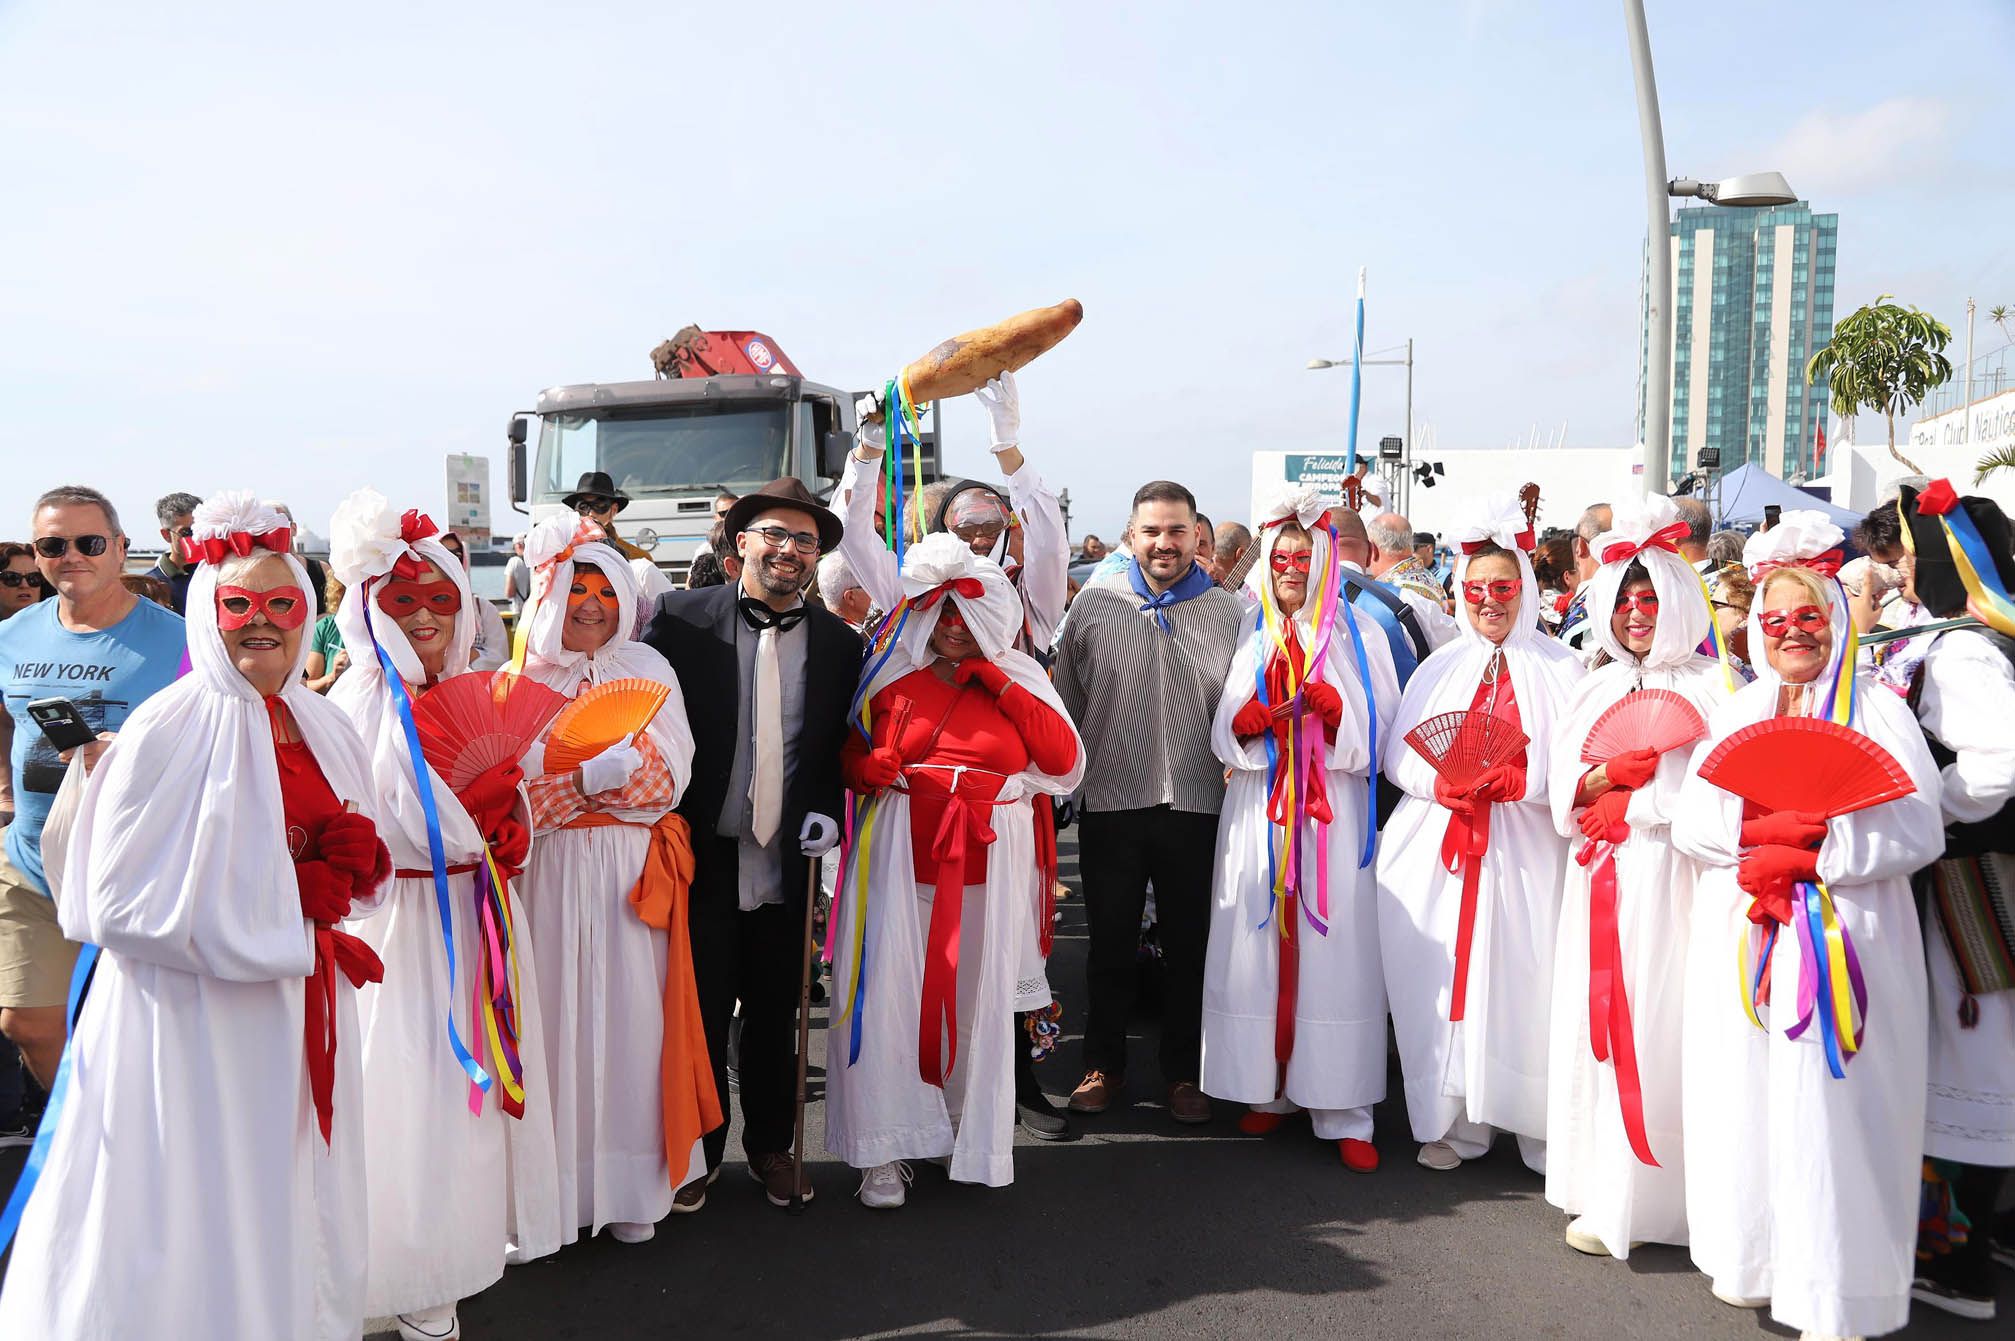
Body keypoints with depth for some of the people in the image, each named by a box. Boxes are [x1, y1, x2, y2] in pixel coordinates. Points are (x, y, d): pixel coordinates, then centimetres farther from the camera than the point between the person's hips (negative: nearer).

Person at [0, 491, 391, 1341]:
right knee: (201, 1219, 5)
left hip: (299, 1013, 6)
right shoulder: (170, 730, -12)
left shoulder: (324, 728, 7)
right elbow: (124, 903, -16)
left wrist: (345, 868, -8)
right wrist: (290, 942, -14)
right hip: (192, 1015, -6)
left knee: (290, 1203, 16)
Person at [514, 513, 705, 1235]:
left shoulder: (646, 669, 8)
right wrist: (590, 776, -16)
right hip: (551, 872, 0)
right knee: (555, 1015, 2)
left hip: (632, 870, 0)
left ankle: (631, 1184, 14)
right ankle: (552, 1184, 14)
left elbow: (671, 773, -2)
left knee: (628, 1013, 2)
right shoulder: (522, 679, 6)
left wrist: (614, 767, -17)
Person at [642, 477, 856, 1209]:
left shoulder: (839, 643, 3)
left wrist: (827, 811, -6)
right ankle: (698, 1149, 29)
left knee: (775, 1015, 15)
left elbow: (843, 751, 11)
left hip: (787, 865, 2)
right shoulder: (680, 619, -4)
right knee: (700, 1011, 9)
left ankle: (770, 1146, 33)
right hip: (701, 857, -2)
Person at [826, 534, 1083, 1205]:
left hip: (989, 864, 0)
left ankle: (975, 1135, 23)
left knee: (979, 997, 4)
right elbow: (852, 757, 15)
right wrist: (871, 769, -9)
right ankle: (885, 1150, 7)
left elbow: (1065, 762, -3)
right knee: (890, 992, -4)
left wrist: (1001, 683, -6)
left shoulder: (1021, 679, 9)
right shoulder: (894, 676, 9)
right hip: (902, 858, 0)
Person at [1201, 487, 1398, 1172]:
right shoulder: (1252, 641, 13)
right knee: (1261, 944, 1)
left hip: (1332, 815, -2)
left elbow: (1377, 736, 0)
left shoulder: (1358, 640, 6)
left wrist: (1331, 708, -17)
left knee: (1335, 950, -5)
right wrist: (1254, 717, -11)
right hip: (1258, 814, 2)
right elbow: (1225, 735, 10)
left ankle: (1343, 1113, 2)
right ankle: (1269, 1088, 15)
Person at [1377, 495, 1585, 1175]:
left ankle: (1534, 1121, 7)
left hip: (1525, 855, -2)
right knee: (1443, 984, 2)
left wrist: (1516, 779, -19)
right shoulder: (1439, 668, 15)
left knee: (1518, 981, -5)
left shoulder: (1560, 670, 6)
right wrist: (1446, 780, -11)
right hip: (1439, 854, 3)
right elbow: (1399, 756, 8)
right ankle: (1456, 1123, 13)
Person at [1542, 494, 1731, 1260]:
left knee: (1647, 1029, -5)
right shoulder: (1598, 688, 17)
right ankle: (1593, 1183, 17)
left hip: (1668, 880, -6)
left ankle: (1630, 1203, 2)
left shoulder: (1709, 687, -2)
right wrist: (1606, 777, -9)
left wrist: (1625, 802, -9)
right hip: (1599, 881, 6)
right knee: (1591, 1020, 7)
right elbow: (1562, 786, 10)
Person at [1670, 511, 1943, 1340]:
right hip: (1740, 942, 4)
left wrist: (1815, 853, -17)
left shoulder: (1879, 713, 3)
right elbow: (1690, 823, 4)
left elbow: (1917, 833, -8)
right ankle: (1749, 1257, 20)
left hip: (1843, 943, -3)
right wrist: (1763, 832, -13)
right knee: (1745, 1096, 6)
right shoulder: (1735, 714, 14)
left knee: (1829, 1106, -3)